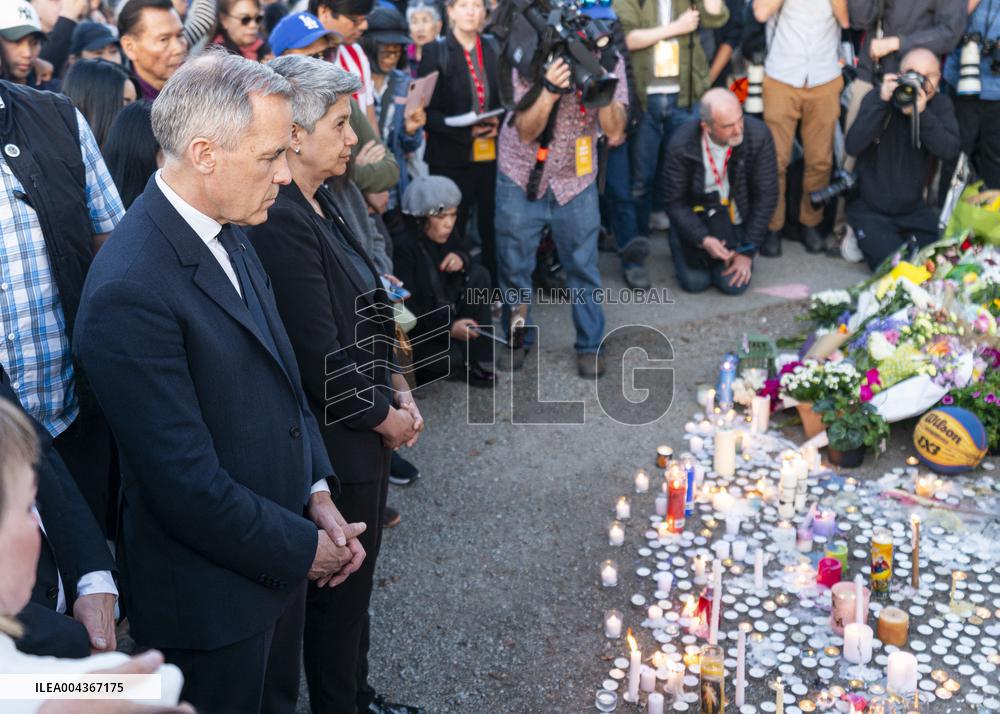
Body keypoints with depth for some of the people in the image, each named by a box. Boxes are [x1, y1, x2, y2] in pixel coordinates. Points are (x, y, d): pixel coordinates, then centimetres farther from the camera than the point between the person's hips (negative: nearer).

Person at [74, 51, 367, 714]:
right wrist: (303, 547, -14)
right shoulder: (130, 291, -28)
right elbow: (189, 486, -27)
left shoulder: (229, 234, 1)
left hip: (279, 557, 8)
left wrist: (317, 492, 0)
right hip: (213, 594, -8)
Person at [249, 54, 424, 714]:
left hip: (367, 429, 9)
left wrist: (396, 390, 3)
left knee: (354, 580, 23)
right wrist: (384, 418, -11)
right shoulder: (279, 221, -24)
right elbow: (321, 357, -24)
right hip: (336, 443, -9)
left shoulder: (321, 204, 6)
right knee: (340, 591, 10)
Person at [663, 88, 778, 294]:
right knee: (694, 282, -17)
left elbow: (766, 196, -12)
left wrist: (748, 251, -12)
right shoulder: (682, 144, -23)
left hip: (735, 221, 1)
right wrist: (703, 239, -27)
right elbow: (675, 203, -13)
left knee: (734, 284, -14)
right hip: (694, 220, -1)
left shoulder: (758, 135, -21)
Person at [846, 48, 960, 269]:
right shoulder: (876, 98, -8)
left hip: (914, 209, 4)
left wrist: (922, 114, -32)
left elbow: (949, 151, -19)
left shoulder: (941, 105, -1)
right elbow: (853, 147, -23)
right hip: (871, 211, -4)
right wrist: (881, 102, -31)